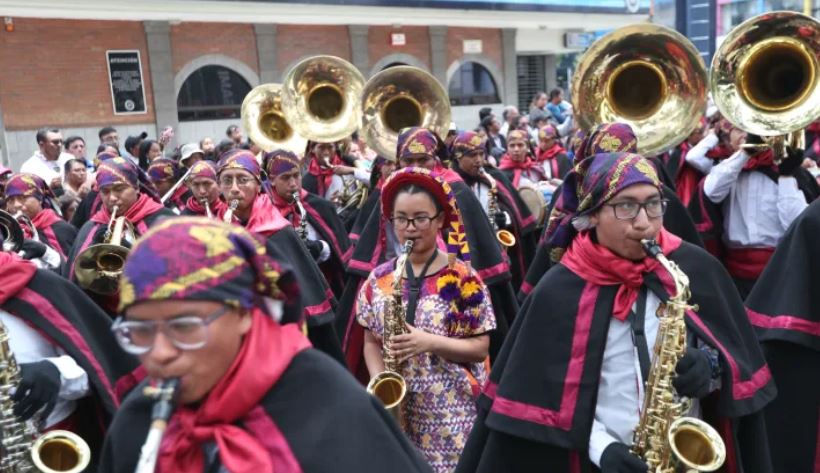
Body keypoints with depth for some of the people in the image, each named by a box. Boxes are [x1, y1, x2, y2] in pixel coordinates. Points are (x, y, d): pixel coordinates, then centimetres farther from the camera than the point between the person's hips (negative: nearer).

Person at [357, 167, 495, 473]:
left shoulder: (463, 278, -6)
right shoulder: (379, 278, 4)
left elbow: (481, 348, -6)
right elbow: (371, 342, 10)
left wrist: (430, 342, -20)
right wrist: (379, 381, -8)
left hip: (450, 411, -3)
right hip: (393, 407, 3)